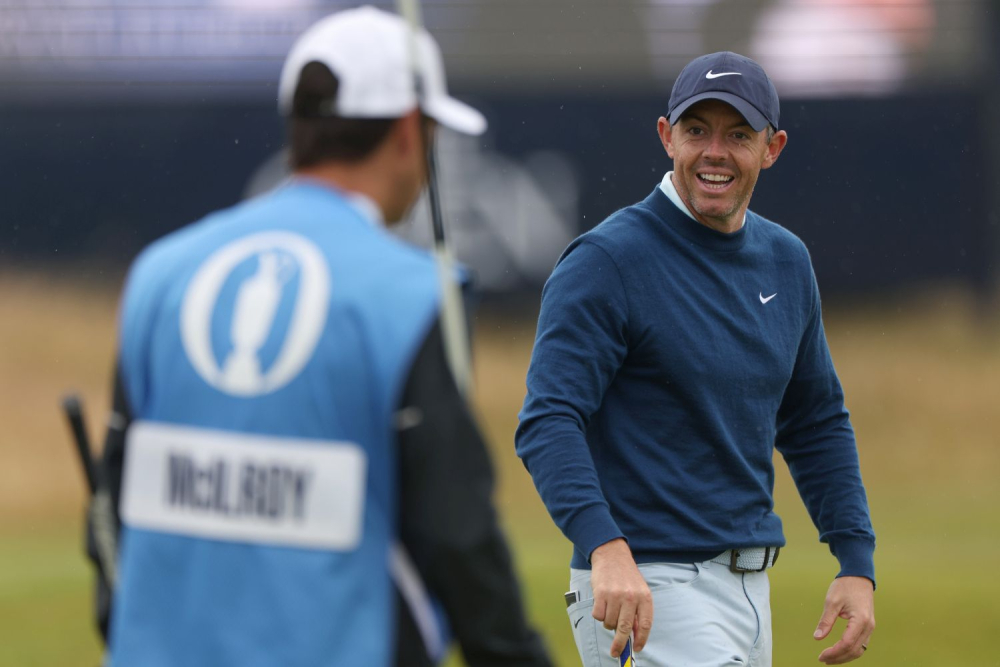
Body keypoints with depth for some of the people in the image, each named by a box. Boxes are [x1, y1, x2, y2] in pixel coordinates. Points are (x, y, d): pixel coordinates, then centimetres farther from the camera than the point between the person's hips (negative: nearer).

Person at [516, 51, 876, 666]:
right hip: (644, 590, -8)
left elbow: (818, 423, 22)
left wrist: (857, 562, 10)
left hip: (749, 591, 8)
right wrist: (606, 548, -37)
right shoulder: (605, 262, -11)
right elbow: (548, 423, -21)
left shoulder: (786, 262, 12)